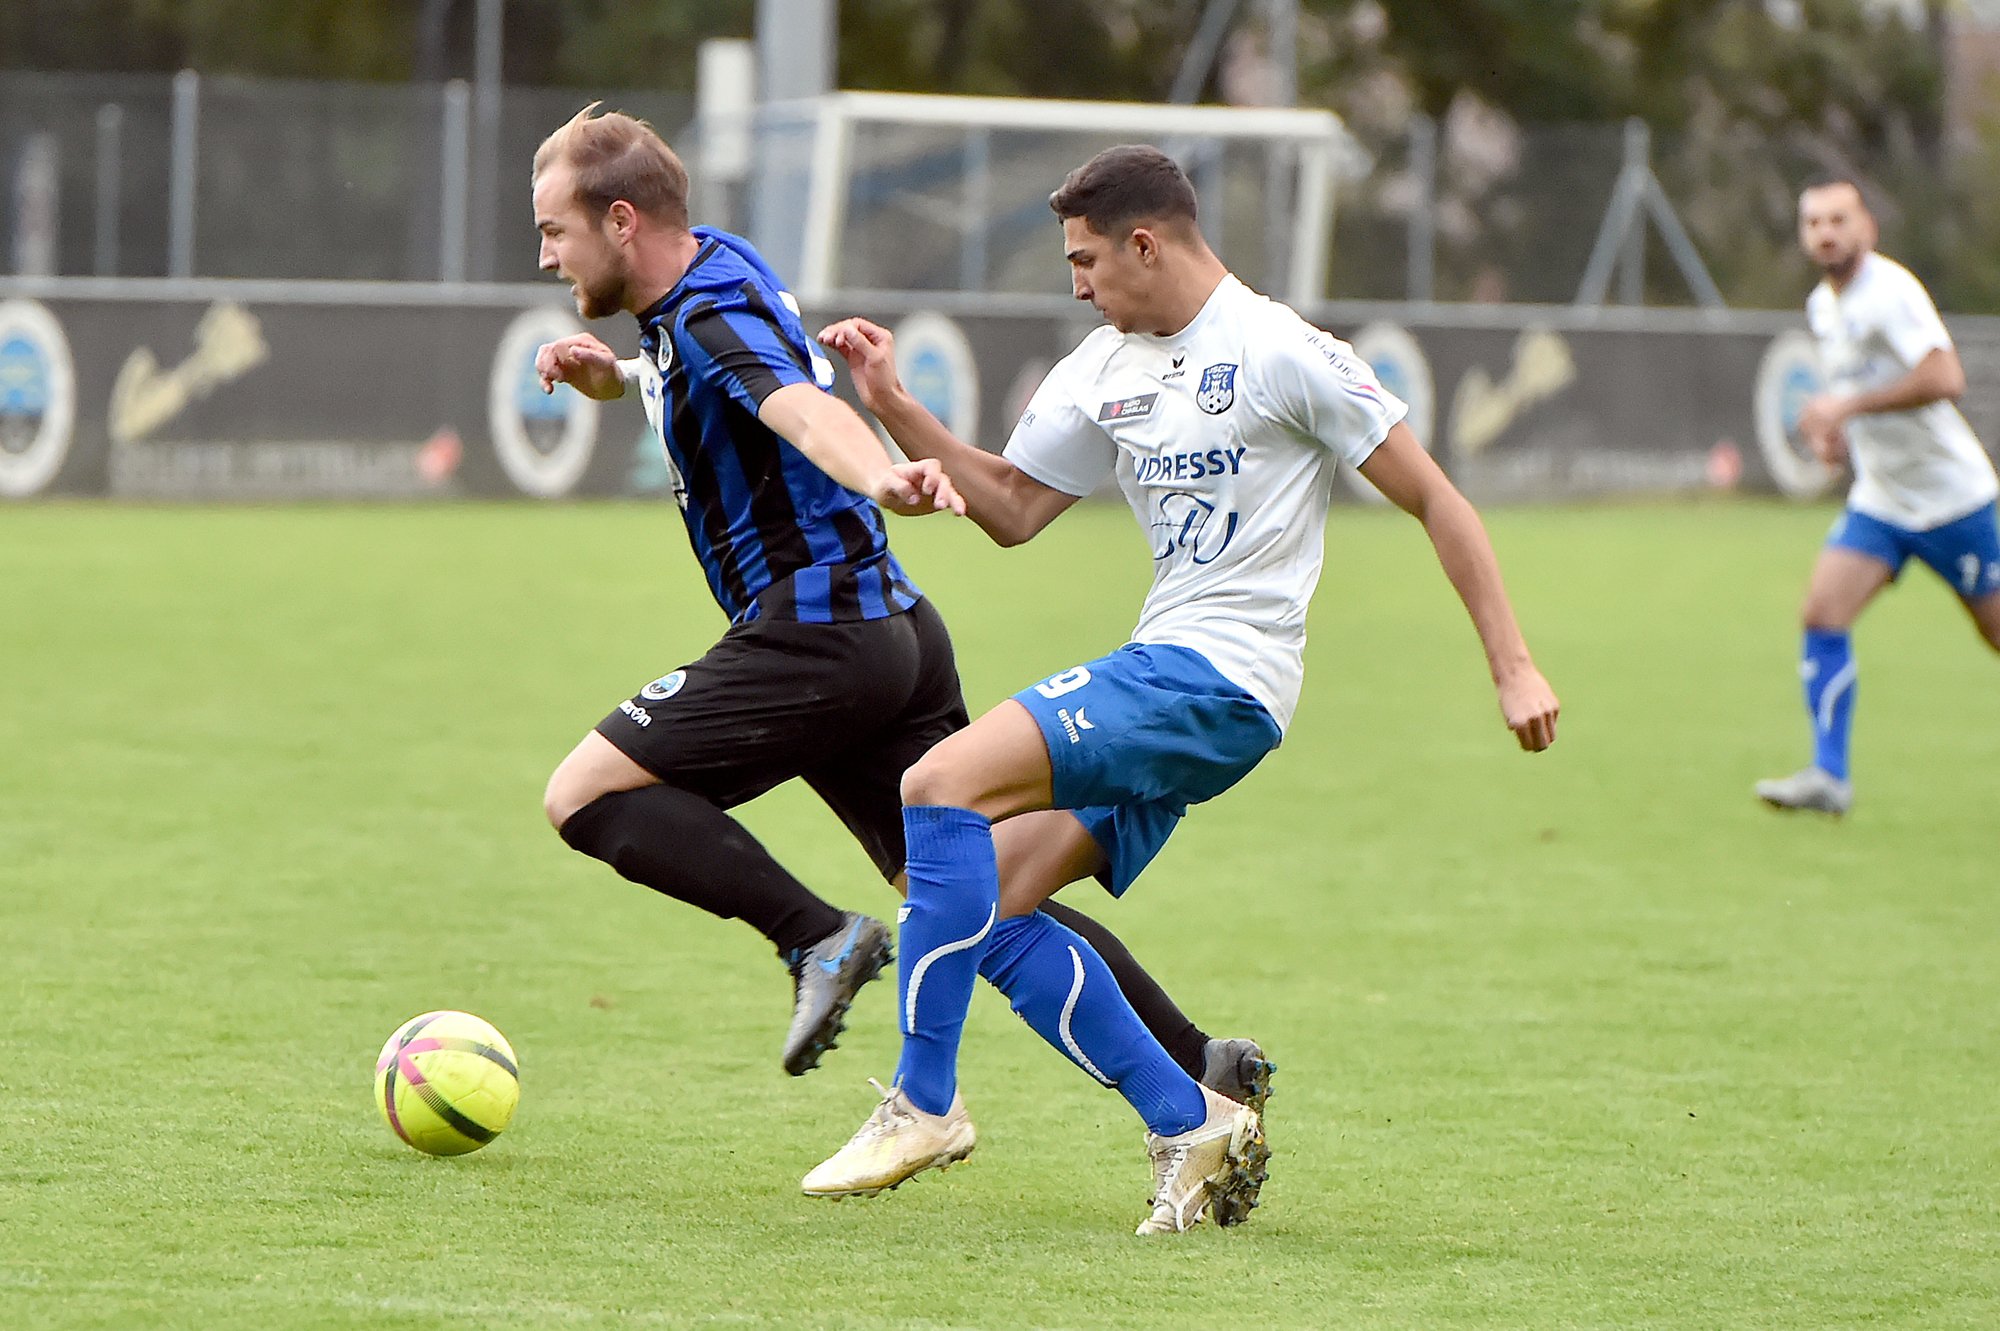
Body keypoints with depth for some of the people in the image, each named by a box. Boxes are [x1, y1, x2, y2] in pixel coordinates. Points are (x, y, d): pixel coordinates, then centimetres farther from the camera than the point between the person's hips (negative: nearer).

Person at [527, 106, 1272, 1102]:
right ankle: (1199, 1064, 4)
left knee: (586, 793, -10)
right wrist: (606, 374, 13)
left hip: (816, 636, -10)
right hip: (895, 631, 10)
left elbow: (808, 412, -36)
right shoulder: (710, 265, 14)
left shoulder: (714, 315, -15)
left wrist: (879, 477, -58)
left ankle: (818, 938, -18)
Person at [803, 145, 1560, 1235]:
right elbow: (1011, 508, 22)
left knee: (942, 786, -20)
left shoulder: (1280, 353, -9)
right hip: (1158, 677, 9)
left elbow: (1433, 499, -6)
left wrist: (1512, 667, -10)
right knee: (990, 906, -1)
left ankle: (925, 1102, -15)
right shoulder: (1104, 370, 15)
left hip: (1220, 677, -9)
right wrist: (892, 406, 9)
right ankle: (1191, 1127, 2)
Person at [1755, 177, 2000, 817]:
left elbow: (1945, 378, -32)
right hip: (1878, 498, 7)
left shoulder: (1891, 291, -19)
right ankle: (1828, 776, -13)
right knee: (1823, 614, -12)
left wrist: (1847, 407, -29)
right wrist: (1832, 431, 6)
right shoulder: (1822, 306, 8)